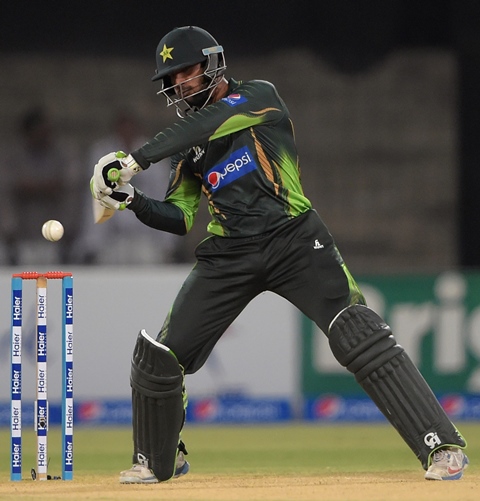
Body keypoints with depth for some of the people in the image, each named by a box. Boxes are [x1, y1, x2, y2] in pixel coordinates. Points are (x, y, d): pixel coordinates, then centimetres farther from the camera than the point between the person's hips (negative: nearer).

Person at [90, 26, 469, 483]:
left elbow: (205, 124, -19)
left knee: (359, 336, -20)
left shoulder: (259, 97, -1)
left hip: (294, 239, -5)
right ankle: (157, 460, 27)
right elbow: (181, 218, 11)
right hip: (228, 254, 5)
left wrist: (135, 161, -24)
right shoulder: (185, 141, 14)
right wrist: (133, 201, -8)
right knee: (157, 357, 1)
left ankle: (442, 446, -19)